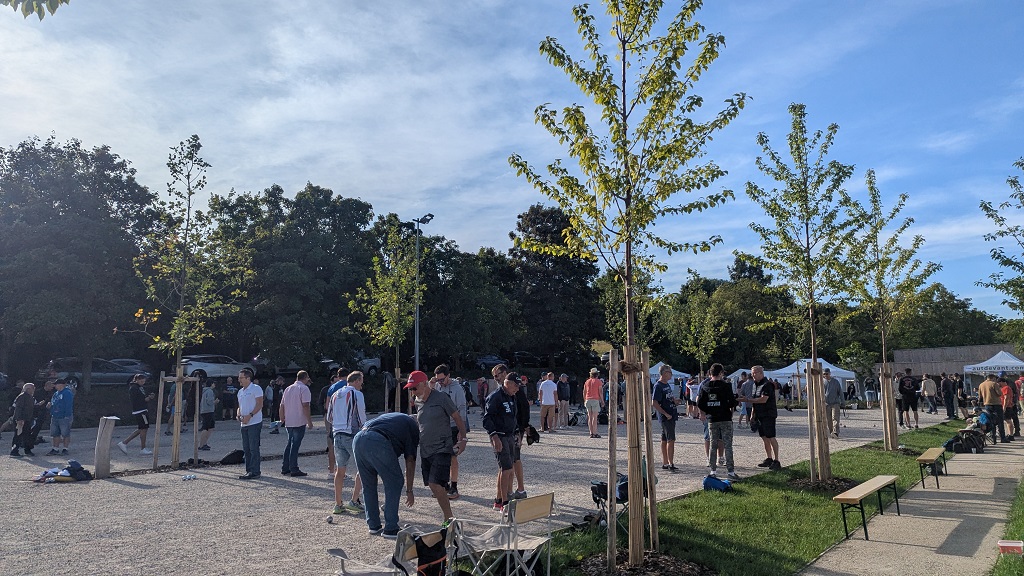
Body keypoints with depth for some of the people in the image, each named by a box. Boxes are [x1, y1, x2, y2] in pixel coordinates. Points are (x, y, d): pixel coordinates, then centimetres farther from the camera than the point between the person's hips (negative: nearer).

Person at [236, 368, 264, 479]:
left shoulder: (256, 389, -6)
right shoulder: (240, 392, 18)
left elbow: (259, 404, -13)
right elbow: (239, 406, 23)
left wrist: (250, 415, -22)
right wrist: (238, 415, 2)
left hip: (254, 423, -8)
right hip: (244, 424, 8)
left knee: (254, 448, -8)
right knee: (246, 449, 11)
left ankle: (255, 472, -6)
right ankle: (249, 470, 18)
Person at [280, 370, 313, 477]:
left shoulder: (288, 389, 15)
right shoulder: (304, 389, -9)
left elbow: (282, 406, 16)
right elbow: (305, 406, -16)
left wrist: (282, 419, 23)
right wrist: (309, 421, -13)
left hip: (288, 422, 7)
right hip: (299, 422, -7)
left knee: (289, 444, 16)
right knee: (295, 445, -4)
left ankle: (285, 468, 19)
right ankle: (294, 470, -1)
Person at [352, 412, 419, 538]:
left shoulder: (394, 417, 38)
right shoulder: (413, 427, 18)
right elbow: (410, 461, 13)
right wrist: (409, 491, 19)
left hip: (358, 438, 7)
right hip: (378, 442, -7)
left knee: (368, 485, 22)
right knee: (394, 483, 9)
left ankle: (373, 526, 29)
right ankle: (390, 529, 12)